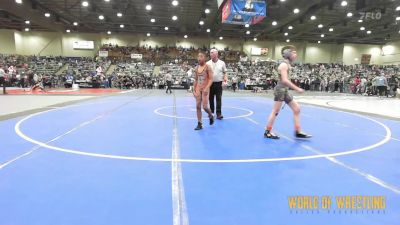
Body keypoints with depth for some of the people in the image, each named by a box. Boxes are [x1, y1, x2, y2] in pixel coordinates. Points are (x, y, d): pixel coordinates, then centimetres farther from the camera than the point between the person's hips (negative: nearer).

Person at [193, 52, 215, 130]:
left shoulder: (207, 67, -6)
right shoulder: (196, 68, 10)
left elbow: (211, 79, -12)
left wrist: (206, 88, -24)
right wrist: (194, 90, 11)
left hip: (205, 89, -5)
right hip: (198, 89, 5)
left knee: (205, 107, -8)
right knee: (198, 106, 0)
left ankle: (211, 116, 25)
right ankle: (199, 124, 7)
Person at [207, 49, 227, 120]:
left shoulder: (222, 63, 3)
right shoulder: (208, 63, 4)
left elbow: (225, 72, 10)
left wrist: (225, 78, -8)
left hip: (219, 83, -1)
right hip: (210, 83, 1)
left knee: (219, 99, -5)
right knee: (211, 98, 9)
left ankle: (219, 113, -2)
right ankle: (211, 112, 24)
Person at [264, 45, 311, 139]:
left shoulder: (287, 65, 15)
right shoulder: (284, 65, -15)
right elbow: (285, 80, -24)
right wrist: (297, 88, -22)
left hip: (285, 91, 10)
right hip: (280, 90, -10)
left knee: (297, 109, 9)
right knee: (275, 111, -4)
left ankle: (298, 132, 14)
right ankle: (267, 132, 8)